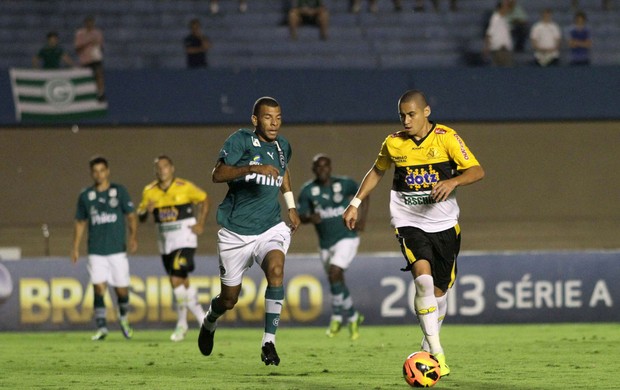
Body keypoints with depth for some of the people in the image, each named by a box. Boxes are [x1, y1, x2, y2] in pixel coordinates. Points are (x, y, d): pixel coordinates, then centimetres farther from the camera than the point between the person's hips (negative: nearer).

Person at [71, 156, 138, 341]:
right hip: (96, 252, 1)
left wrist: (133, 236, -13)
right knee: (99, 288, -10)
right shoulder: (85, 196, 7)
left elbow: (131, 216, 3)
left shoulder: (119, 191, 2)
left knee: (122, 289, 3)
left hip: (117, 250, -1)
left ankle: (124, 318, 30)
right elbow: (80, 223, 15)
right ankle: (101, 327, -6)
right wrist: (75, 248, 9)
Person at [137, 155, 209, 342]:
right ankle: (201, 318, 25)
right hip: (165, 240, 5)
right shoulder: (149, 191, 2)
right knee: (183, 283, 10)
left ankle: (181, 323, 0)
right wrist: (146, 211, -16)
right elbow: (141, 217, 7)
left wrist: (200, 224, -1)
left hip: (184, 237, -5)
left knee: (176, 280, -15)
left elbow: (204, 199, 6)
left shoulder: (185, 187, -9)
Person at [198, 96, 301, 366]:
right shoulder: (241, 140, -11)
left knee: (276, 268, -29)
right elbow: (217, 174, -24)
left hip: (271, 227, 3)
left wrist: (291, 206, 22)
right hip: (236, 231, -3)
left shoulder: (283, 147, 7)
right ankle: (210, 322, 44)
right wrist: (253, 169, -37)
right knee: (229, 299, 6)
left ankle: (269, 342, -23)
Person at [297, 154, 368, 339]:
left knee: (334, 274, -21)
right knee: (338, 283, 11)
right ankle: (353, 318, 33)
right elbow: (300, 215, -4)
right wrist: (310, 217, -27)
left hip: (346, 238, -4)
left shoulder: (344, 184, -7)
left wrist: (362, 219, -1)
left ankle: (337, 317, -5)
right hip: (326, 244, 4)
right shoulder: (308, 190, -3)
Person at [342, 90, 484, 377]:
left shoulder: (447, 138, -9)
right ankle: (436, 352, -25)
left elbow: (477, 171, -14)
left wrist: (453, 181, -32)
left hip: (444, 224, 1)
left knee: (439, 290, 9)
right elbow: (377, 172, 18)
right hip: (409, 223, -1)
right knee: (423, 279, -24)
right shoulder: (393, 144, -1)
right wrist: (356, 203, 13)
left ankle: (428, 348, 32)